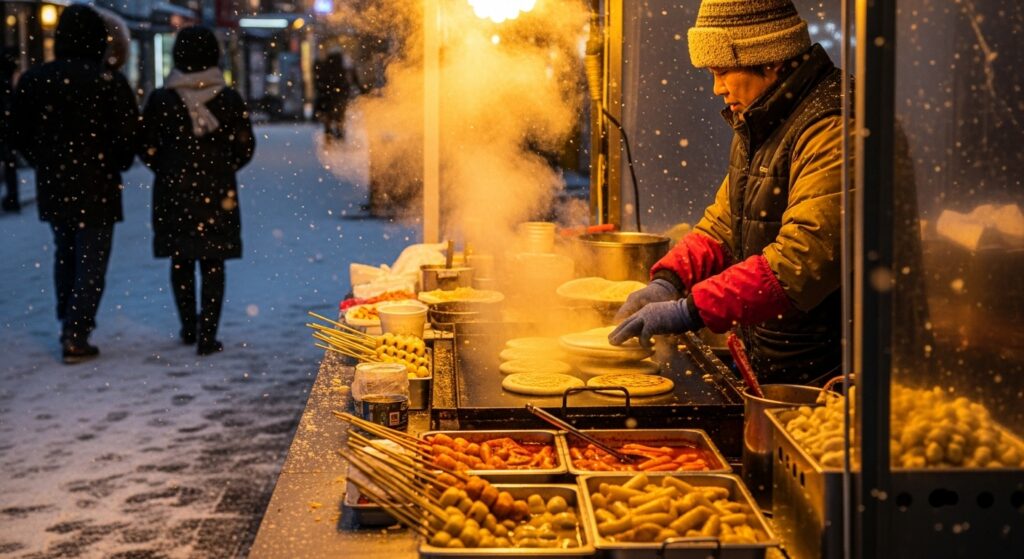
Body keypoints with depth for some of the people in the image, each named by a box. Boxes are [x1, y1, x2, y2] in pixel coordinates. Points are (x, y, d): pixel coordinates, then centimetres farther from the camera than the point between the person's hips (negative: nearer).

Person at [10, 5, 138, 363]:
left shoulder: (32, 81, 1)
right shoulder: (110, 82, -13)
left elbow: (20, 136, 7)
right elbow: (127, 139, -13)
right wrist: (116, 165, 7)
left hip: (52, 186, 5)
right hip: (97, 187, -5)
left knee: (65, 255, 22)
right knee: (91, 263, 1)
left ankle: (69, 324, 30)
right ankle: (75, 337, -3)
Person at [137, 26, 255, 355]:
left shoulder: (160, 100, -5)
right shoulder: (229, 99, -5)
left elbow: (145, 148, -1)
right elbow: (245, 147, -1)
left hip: (173, 191, 1)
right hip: (217, 193, -1)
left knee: (181, 261, 16)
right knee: (212, 264, 4)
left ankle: (189, 328, 26)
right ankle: (207, 337, 1)